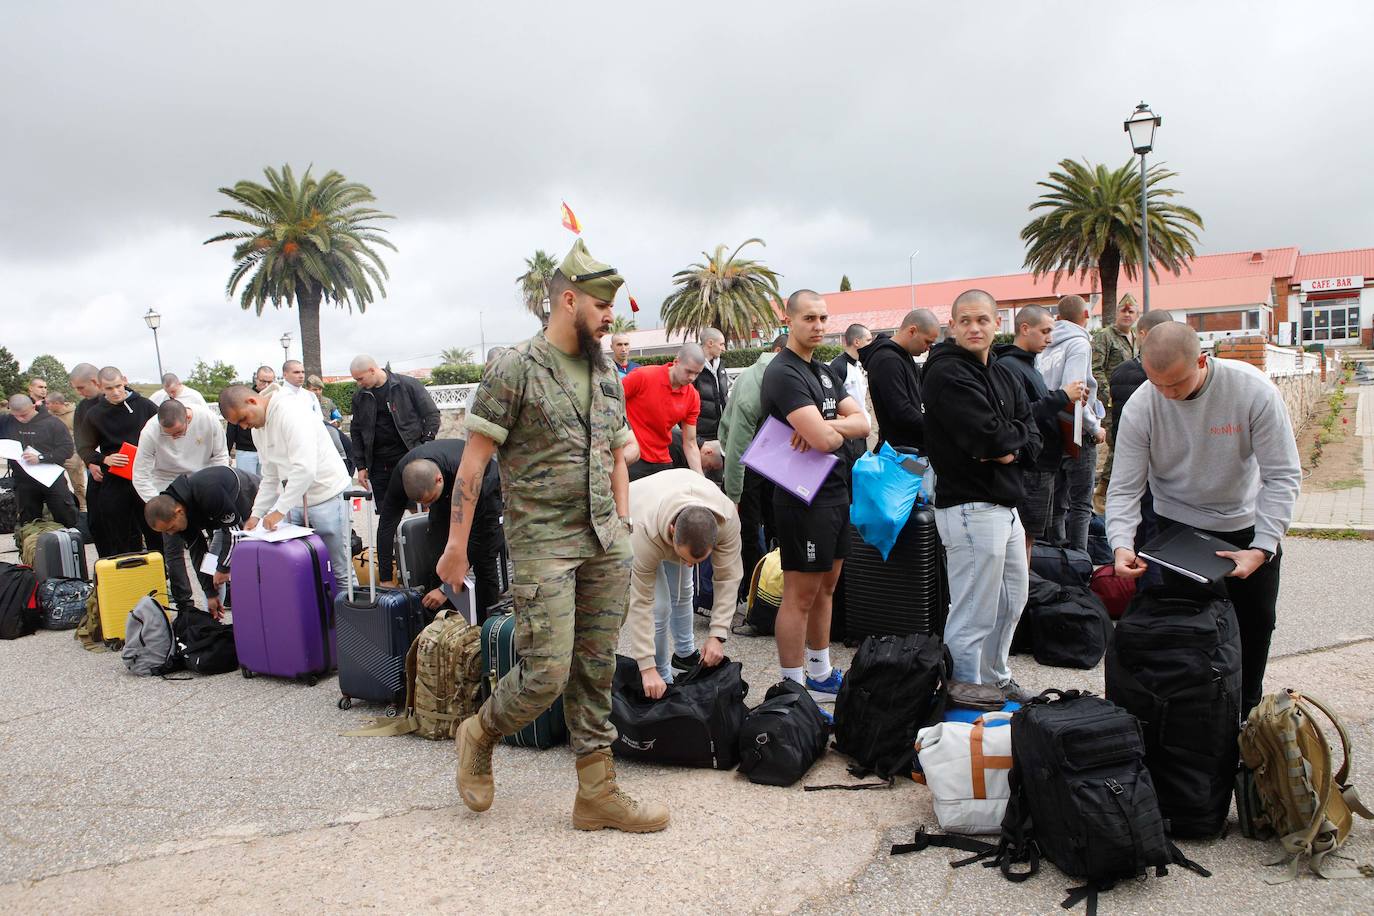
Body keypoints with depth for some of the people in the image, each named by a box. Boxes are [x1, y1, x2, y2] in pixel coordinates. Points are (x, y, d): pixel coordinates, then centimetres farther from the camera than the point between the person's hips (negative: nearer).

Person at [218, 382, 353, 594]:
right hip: (296, 501, 8)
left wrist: (280, 510, -23)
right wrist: (256, 514, 7)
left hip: (327, 495, -8)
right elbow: (270, 478, 18)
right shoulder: (258, 428, 11)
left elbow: (305, 468, -28)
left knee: (340, 571, -3)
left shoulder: (291, 412, -19)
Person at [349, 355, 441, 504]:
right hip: (378, 463, 4)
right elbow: (356, 432, 14)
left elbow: (431, 414, -1)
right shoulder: (359, 397, 8)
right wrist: (360, 466, 8)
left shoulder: (408, 385, -4)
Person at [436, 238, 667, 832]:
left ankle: (597, 794, 19)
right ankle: (479, 735, 22)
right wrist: (456, 544, -9)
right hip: (543, 544, -6)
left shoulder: (608, 376, 13)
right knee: (547, 674, -7)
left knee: (596, 671, 9)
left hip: (605, 546, 6)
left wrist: (623, 530, 13)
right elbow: (474, 460, -7)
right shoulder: (514, 370, -7)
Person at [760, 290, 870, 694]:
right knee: (801, 595, -2)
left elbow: (862, 423, 5)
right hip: (804, 498, -9)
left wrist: (824, 426, -14)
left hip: (835, 492, 9)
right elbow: (825, 441, -25)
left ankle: (820, 673, 29)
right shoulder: (784, 373, -15)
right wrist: (841, 429, -1)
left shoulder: (825, 372, 15)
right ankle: (793, 687, 7)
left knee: (826, 588, 17)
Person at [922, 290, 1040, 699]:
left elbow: (1033, 440, 9)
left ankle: (995, 680, 38)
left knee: (1012, 600, 22)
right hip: (971, 507, -10)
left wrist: (1011, 449, -12)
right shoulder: (947, 374, -13)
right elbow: (988, 436, -24)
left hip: (1005, 504, 10)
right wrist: (1016, 434, -4)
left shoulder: (1003, 377, 15)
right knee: (973, 615, -5)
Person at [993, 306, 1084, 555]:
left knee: (1031, 536, 15)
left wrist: (1067, 402, 7)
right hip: (1028, 469, -10)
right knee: (1025, 537, -4)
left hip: (1044, 467, 10)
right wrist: (1062, 397, -19)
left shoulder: (1030, 366, 19)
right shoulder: (1007, 366, -14)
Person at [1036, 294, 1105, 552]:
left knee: (1057, 504, 14)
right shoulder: (1079, 344, -11)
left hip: (1050, 432, 6)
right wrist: (1096, 428, -11)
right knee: (1080, 505, 1)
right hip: (1076, 435, -6)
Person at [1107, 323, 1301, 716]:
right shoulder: (1140, 407, -22)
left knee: (1256, 625, 12)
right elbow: (1124, 487, -17)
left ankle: (1245, 712, 33)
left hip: (1251, 525, 1)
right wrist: (1122, 544, -35)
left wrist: (1263, 548, -28)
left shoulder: (1253, 390, -24)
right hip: (1180, 526, -1)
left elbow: (1283, 475, -19)